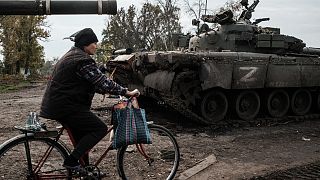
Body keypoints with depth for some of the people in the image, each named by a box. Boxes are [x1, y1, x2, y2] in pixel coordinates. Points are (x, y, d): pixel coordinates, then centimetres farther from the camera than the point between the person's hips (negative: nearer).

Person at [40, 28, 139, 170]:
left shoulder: (71, 55, 18)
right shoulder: (83, 60, -16)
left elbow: (92, 83, 19)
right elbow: (102, 82, -20)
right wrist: (126, 92, -14)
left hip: (56, 104, 11)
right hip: (66, 106, -11)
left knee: (82, 137, 19)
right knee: (100, 129, -9)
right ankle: (71, 162, -9)